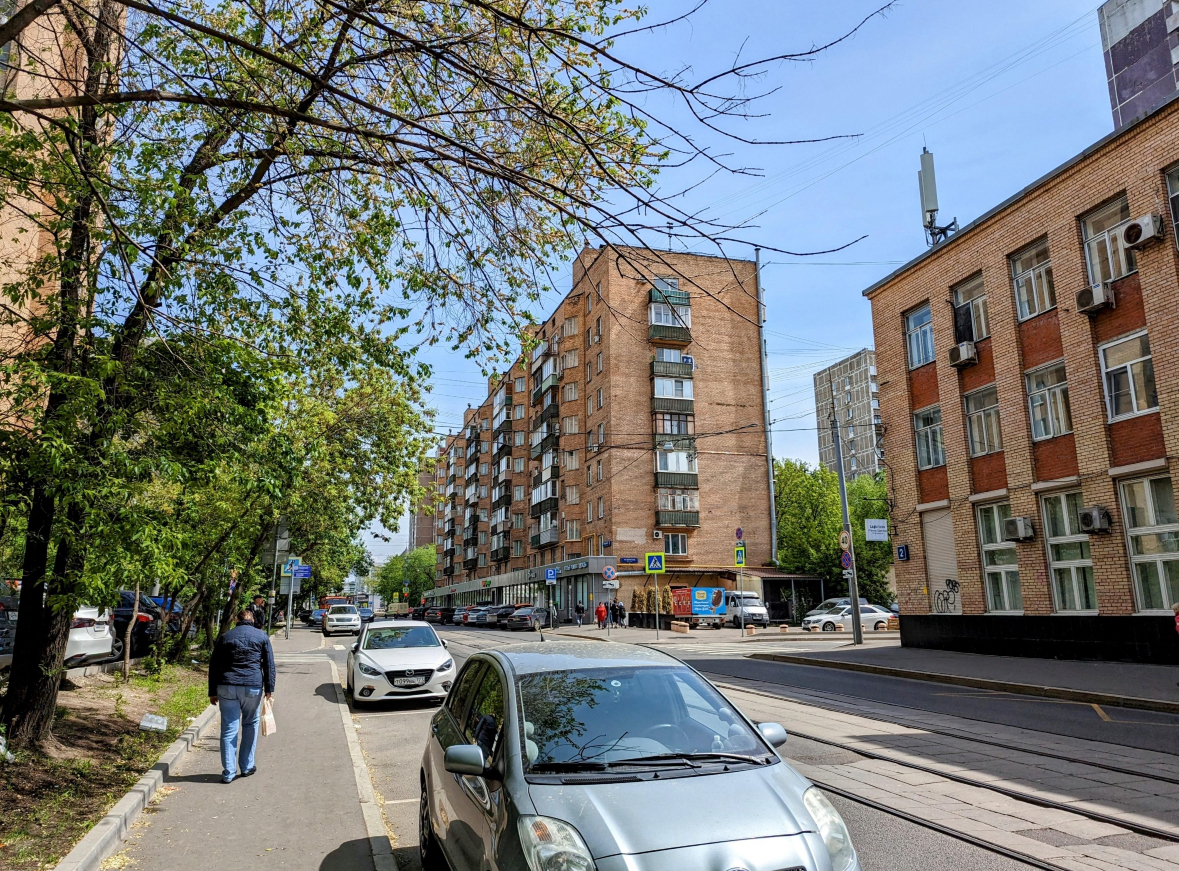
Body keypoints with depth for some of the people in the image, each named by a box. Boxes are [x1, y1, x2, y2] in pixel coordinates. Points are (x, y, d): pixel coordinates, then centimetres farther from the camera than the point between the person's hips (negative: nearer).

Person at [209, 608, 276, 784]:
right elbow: (269, 664, 3)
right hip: (252, 687, -1)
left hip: (226, 687, 1)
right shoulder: (262, 636, 8)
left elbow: (213, 666, 11)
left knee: (229, 728, 4)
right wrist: (269, 689, 5)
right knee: (250, 724, 16)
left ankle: (229, 772, 3)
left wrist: (212, 692, 14)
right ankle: (247, 766, 18)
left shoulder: (225, 637, 12)